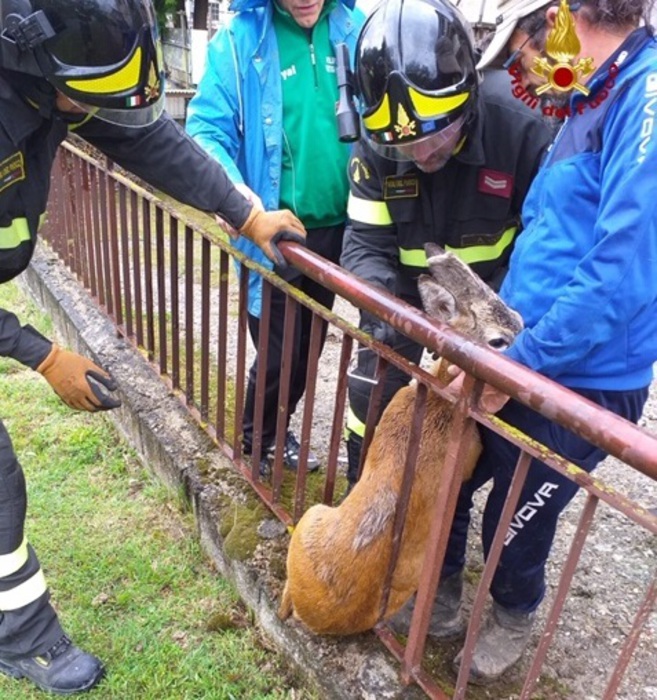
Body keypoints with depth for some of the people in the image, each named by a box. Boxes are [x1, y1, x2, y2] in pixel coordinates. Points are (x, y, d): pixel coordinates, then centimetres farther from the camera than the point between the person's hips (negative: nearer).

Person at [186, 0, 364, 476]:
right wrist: (233, 187, -32)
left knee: (309, 346, 18)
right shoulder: (239, 40, -10)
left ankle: (277, 432, 42)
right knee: (277, 352, 3)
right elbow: (205, 129, -12)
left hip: (338, 225, 4)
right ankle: (255, 440, 32)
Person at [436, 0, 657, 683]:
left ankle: (513, 614, 46)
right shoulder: (595, 103, 11)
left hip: (581, 385, -8)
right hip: (519, 359, 8)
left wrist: (518, 363, -21)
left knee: (516, 522, 13)